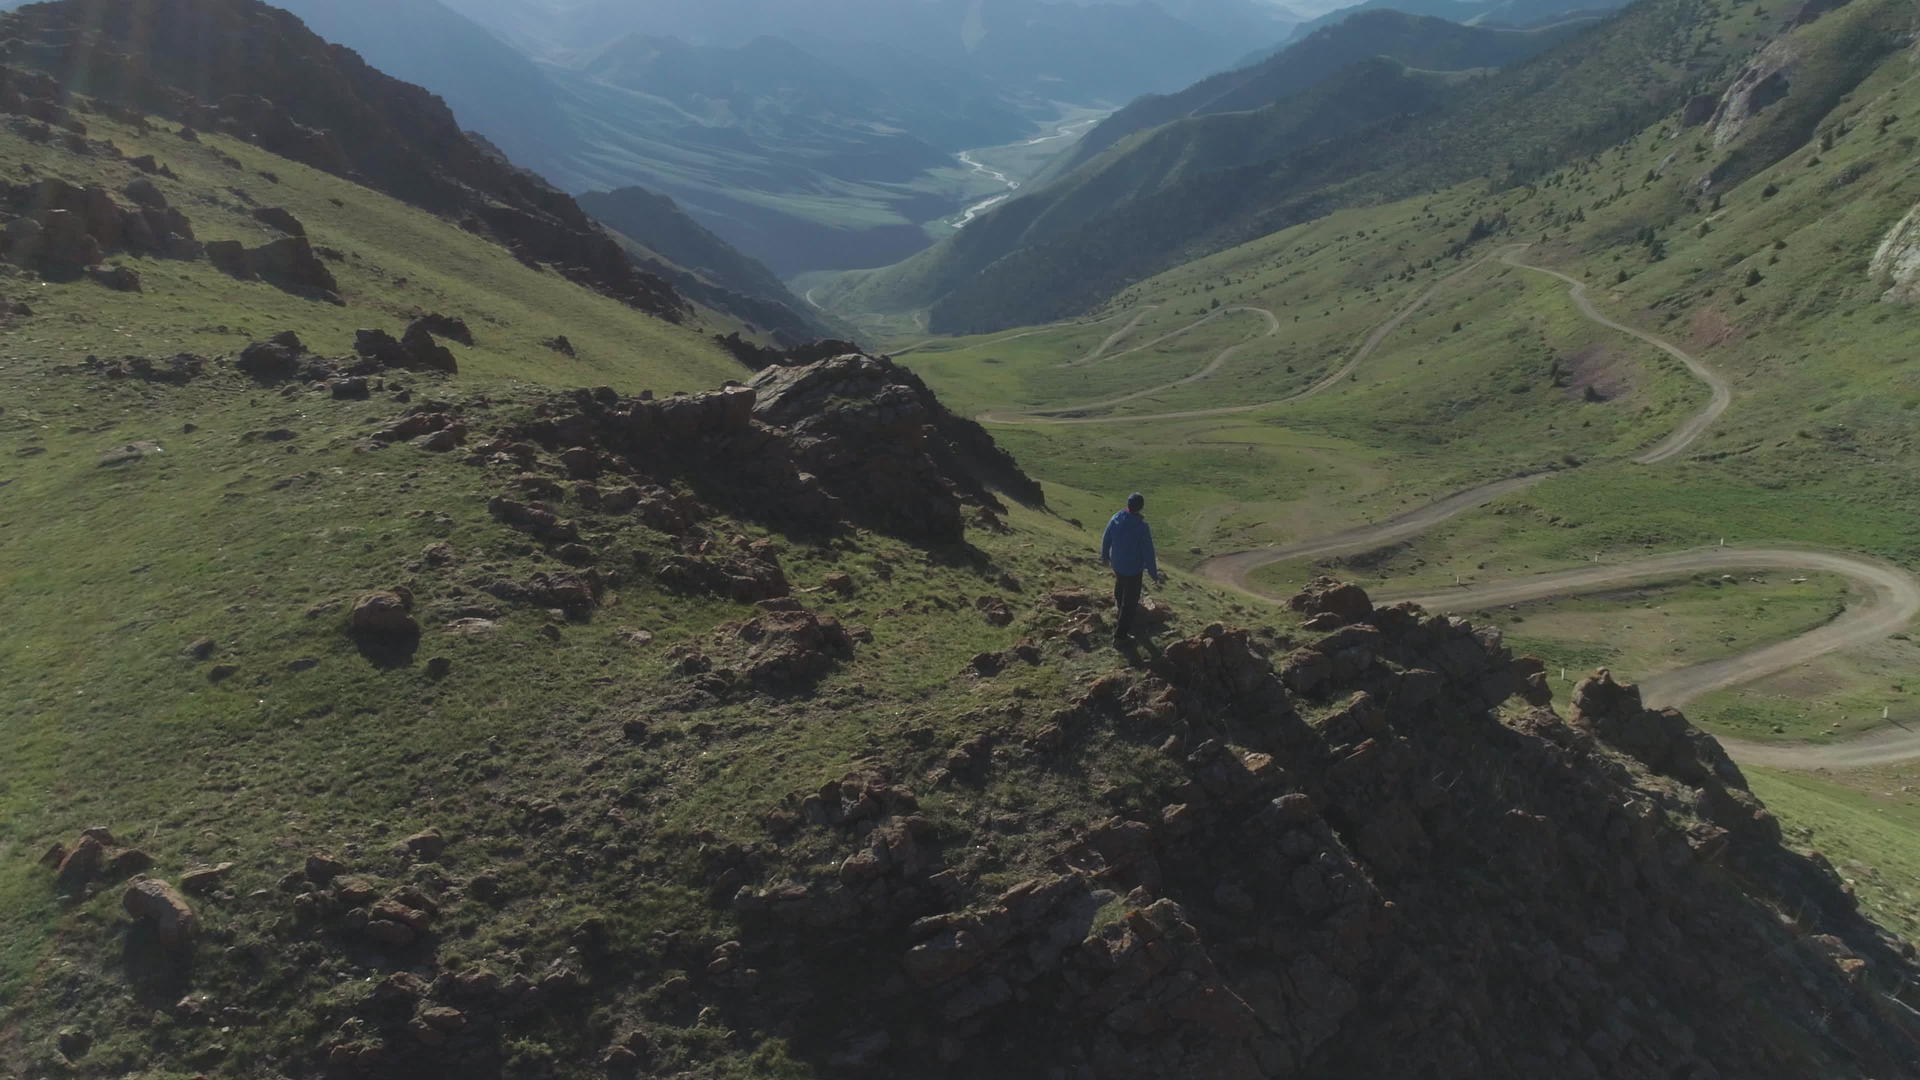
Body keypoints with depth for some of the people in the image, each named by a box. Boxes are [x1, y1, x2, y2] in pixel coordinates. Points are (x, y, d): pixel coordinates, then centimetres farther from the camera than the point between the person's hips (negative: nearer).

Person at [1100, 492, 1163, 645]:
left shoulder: (1116, 519, -12)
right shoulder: (1141, 527, -27)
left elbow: (1105, 540, 3)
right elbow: (1148, 553, -21)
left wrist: (1104, 556, 22)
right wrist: (1154, 574, -9)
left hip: (1116, 564, 6)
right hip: (1133, 569, -6)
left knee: (1120, 585, 35)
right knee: (1129, 602, 7)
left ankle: (1119, 608, 61)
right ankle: (1120, 634, 13)